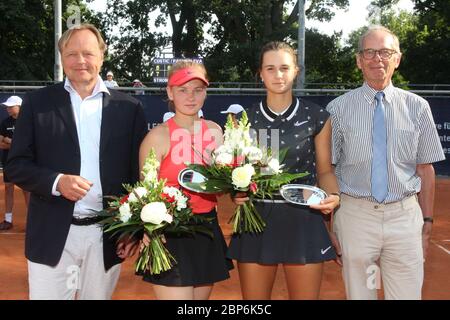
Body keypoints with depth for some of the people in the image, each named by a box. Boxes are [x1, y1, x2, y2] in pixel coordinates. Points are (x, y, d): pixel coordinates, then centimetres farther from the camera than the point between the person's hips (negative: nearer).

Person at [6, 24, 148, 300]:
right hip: (53, 235, 0)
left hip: (108, 236, 1)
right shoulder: (37, 103, 2)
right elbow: (17, 165, 1)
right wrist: (57, 182, -17)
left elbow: (138, 171, 5)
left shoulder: (129, 108, 3)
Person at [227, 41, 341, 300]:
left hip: (303, 221, -1)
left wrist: (334, 196, -13)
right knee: (254, 297, 11)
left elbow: (325, 171, 6)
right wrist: (236, 192, -10)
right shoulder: (245, 119, 4)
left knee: (305, 295, 10)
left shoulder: (317, 117, 1)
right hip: (256, 220, 1)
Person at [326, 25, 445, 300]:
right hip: (355, 215, 0)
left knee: (408, 294, 4)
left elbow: (426, 168, 6)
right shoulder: (339, 108, 0)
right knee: (359, 294, 11)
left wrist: (427, 220, 7)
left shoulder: (417, 107, 3)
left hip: (405, 216, 1)